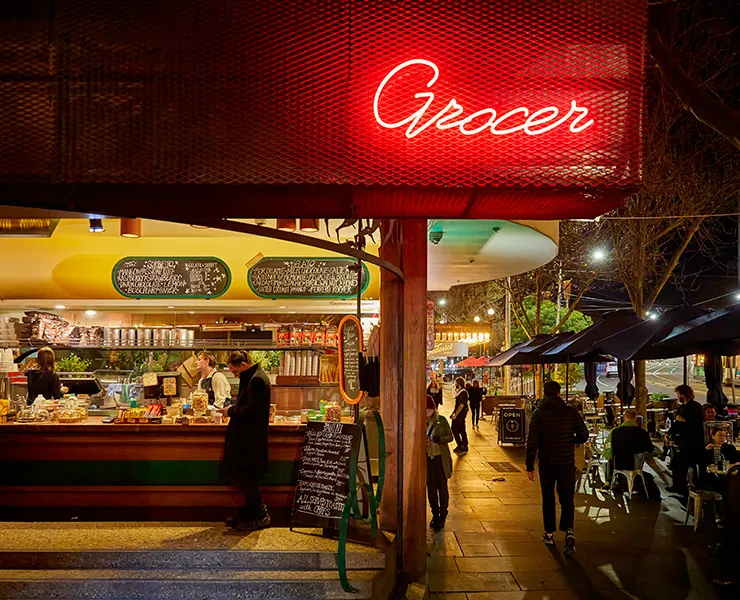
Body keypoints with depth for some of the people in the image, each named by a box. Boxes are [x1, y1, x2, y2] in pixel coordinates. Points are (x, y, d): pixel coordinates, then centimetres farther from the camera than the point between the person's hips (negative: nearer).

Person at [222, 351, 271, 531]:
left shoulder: (256, 380, -18)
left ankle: (260, 516, 7)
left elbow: (252, 410, -24)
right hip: (246, 436, 10)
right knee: (239, 474, 14)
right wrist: (233, 409, 5)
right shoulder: (252, 377, 14)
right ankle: (249, 514, 24)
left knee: (244, 476, -3)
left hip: (251, 438, -10)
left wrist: (231, 411, -12)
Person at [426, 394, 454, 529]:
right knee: (431, 489, 9)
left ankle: (442, 516, 18)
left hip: (441, 459, -2)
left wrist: (437, 439, -20)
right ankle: (435, 515, 25)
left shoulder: (441, 420, -5)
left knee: (442, 488, 5)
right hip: (427, 459, 2)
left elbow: (450, 437, -2)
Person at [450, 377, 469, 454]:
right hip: (460, 414, 10)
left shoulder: (462, 392, -18)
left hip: (460, 414, -10)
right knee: (462, 430, 13)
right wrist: (453, 413, 19)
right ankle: (464, 447, 18)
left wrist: (455, 415, -21)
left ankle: (460, 446, -4)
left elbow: (461, 405, -23)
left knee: (454, 430, -7)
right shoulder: (460, 391, 14)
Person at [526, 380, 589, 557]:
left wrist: (530, 466, -4)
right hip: (567, 462, 0)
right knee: (567, 499, 5)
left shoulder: (538, 414, -7)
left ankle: (549, 533, 23)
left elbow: (532, 442, -10)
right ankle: (568, 531, -15)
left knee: (548, 499, 15)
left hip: (546, 463, 0)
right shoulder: (571, 412, -5)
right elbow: (584, 435, 0)